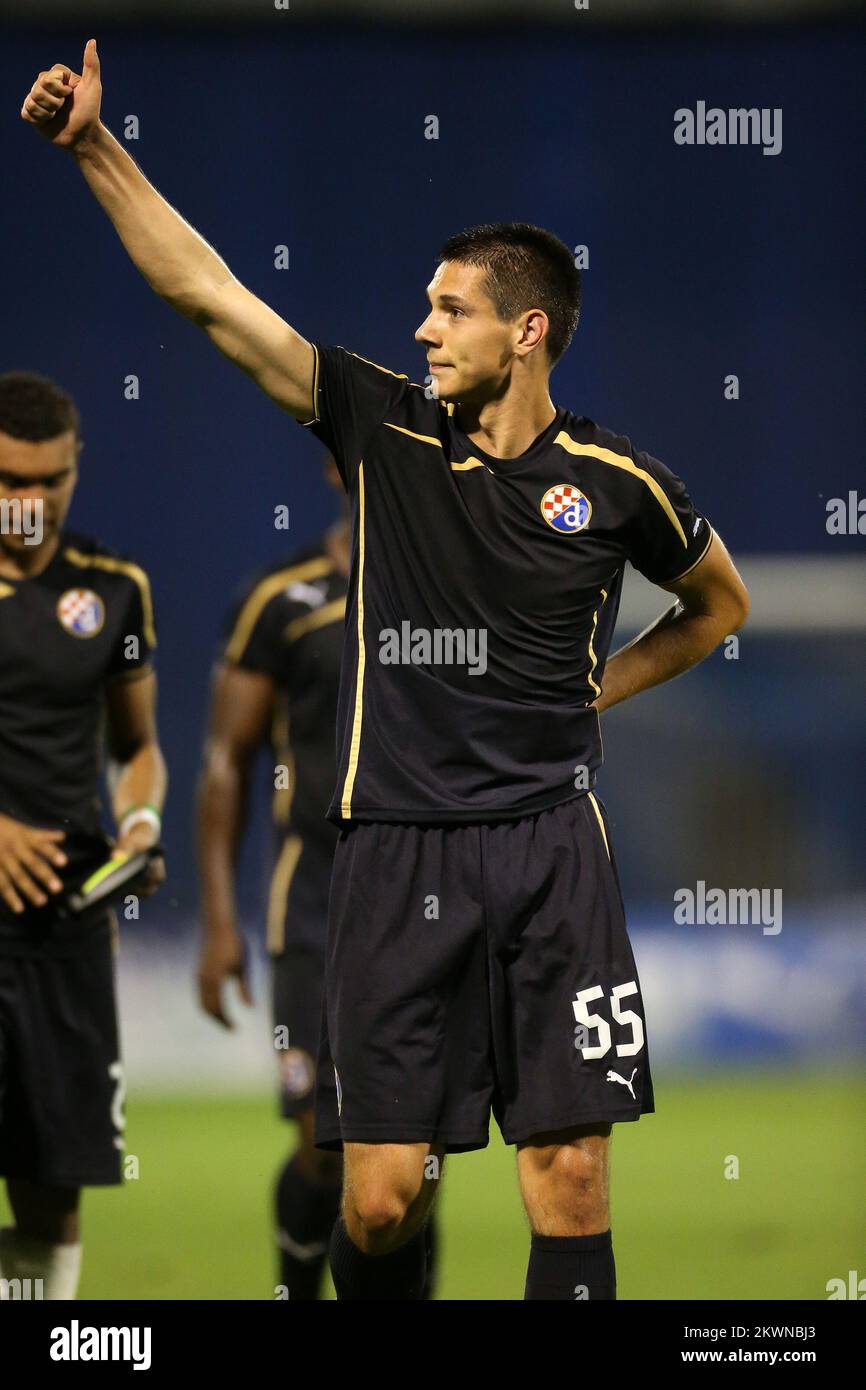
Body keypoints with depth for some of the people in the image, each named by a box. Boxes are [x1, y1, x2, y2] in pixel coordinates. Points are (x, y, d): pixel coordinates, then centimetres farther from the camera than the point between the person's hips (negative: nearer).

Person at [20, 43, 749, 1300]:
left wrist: (595, 690, 9)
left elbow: (720, 603, 21)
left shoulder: (615, 482, 1)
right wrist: (94, 148, -6)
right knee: (381, 1193, -3)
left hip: (548, 843, 0)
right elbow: (205, 291, 0)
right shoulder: (383, 426, 2)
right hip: (396, 847, 1)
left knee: (570, 1174, -5)